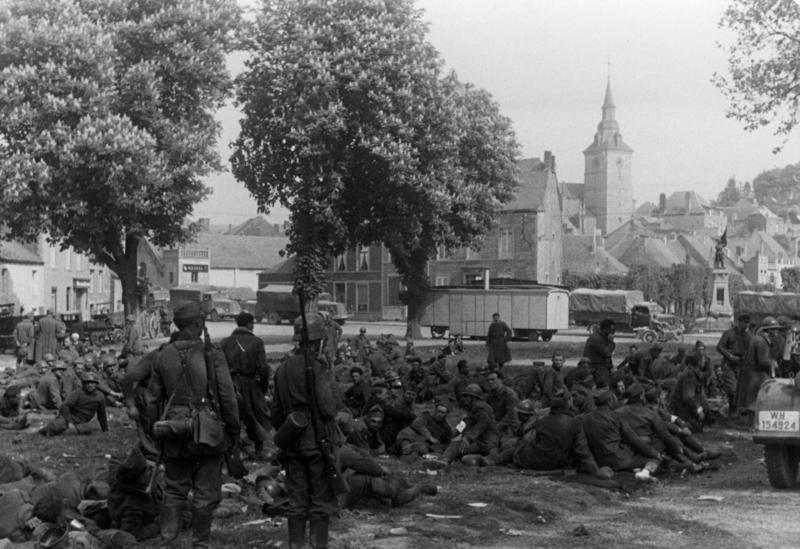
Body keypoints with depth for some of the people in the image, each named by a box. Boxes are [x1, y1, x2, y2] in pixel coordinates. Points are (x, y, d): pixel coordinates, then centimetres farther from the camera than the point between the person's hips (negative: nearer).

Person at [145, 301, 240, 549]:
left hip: (174, 438, 3)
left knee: (174, 491, 15)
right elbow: (227, 397, -9)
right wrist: (234, 430, 2)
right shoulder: (212, 355, -12)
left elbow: (153, 400, 6)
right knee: (205, 495, 8)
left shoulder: (163, 356, 0)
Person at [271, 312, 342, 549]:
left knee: (296, 500, 12)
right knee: (321, 500, 4)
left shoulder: (282, 369, 7)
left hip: (292, 444, 6)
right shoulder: (317, 369, -14)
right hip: (318, 441, -6)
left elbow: (276, 411, 12)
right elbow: (327, 408, -19)